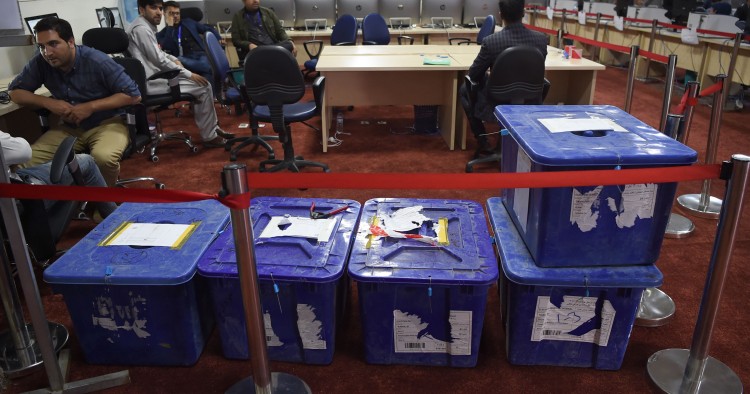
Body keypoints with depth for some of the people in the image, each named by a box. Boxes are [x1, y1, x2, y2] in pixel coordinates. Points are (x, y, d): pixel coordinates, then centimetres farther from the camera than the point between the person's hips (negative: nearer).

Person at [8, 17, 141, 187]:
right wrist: (48, 102, -13)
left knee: (103, 157, -36)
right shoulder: (40, 63, -6)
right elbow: (15, 91, 7)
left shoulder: (97, 61, -19)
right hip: (69, 127, 5)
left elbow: (134, 95, -17)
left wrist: (91, 106, -22)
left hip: (106, 123, -4)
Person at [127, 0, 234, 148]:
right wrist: (189, 74, -14)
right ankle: (209, 136, -5)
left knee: (200, 84, 14)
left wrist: (174, 59, 5)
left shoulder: (147, 27, 15)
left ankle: (213, 127, 17)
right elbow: (159, 60, -19)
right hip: (152, 82, -10)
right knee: (204, 87, -11)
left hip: (155, 77, 10)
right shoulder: (141, 28, -17)